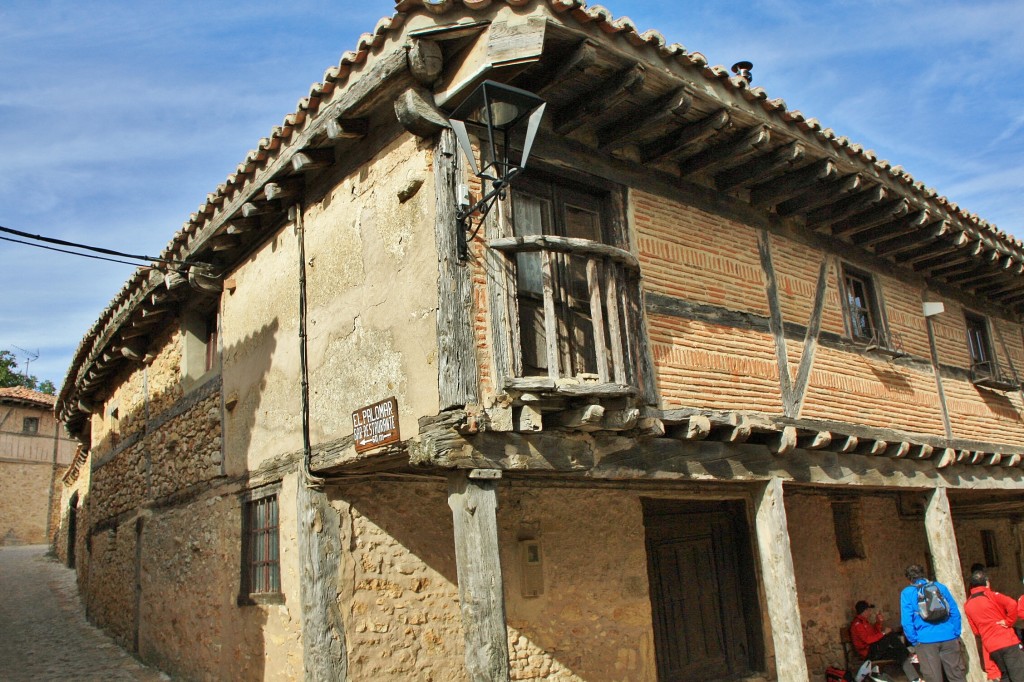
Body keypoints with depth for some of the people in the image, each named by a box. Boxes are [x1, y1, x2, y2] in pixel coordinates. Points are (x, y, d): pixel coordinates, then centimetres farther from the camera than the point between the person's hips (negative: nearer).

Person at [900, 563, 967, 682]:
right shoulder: (940, 587, 10)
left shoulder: (907, 593, 1)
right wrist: (956, 634, 12)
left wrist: (914, 642, 4)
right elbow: (955, 613, 6)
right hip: (949, 638, 3)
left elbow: (907, 622, -5)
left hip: (926, 641, -3)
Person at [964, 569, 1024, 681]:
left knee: (1006, 676, 17)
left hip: (991, 647, 5)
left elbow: (975, 631, 13)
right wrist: (1008, 621, -9)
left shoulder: (967, 605, 12)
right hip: (1008, 641, -5)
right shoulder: (990, 595, -3)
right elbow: (1012, 604, -20)